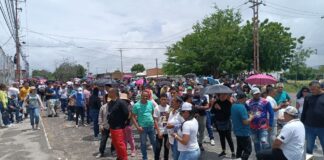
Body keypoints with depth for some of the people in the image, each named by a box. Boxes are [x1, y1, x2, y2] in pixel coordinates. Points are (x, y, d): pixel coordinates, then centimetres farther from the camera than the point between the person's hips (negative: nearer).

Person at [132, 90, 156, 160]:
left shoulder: (151, 103, 0)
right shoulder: (136, 105, -9)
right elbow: (133, 117, -6)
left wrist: (155, 122, 4)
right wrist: (137, 127, -13)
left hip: (151, 126, 3)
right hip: (142, 127, -3)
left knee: (154, 142, 14)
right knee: (143, 144, 10)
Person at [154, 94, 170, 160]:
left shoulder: (169, 108, -2)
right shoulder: (157, 108, -8)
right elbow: (156, 121, -7)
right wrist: (159, 132, -12)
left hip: (168, 131, 2)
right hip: (160, 131, -2)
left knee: (167, 147, 14)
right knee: (158, 147, 2)